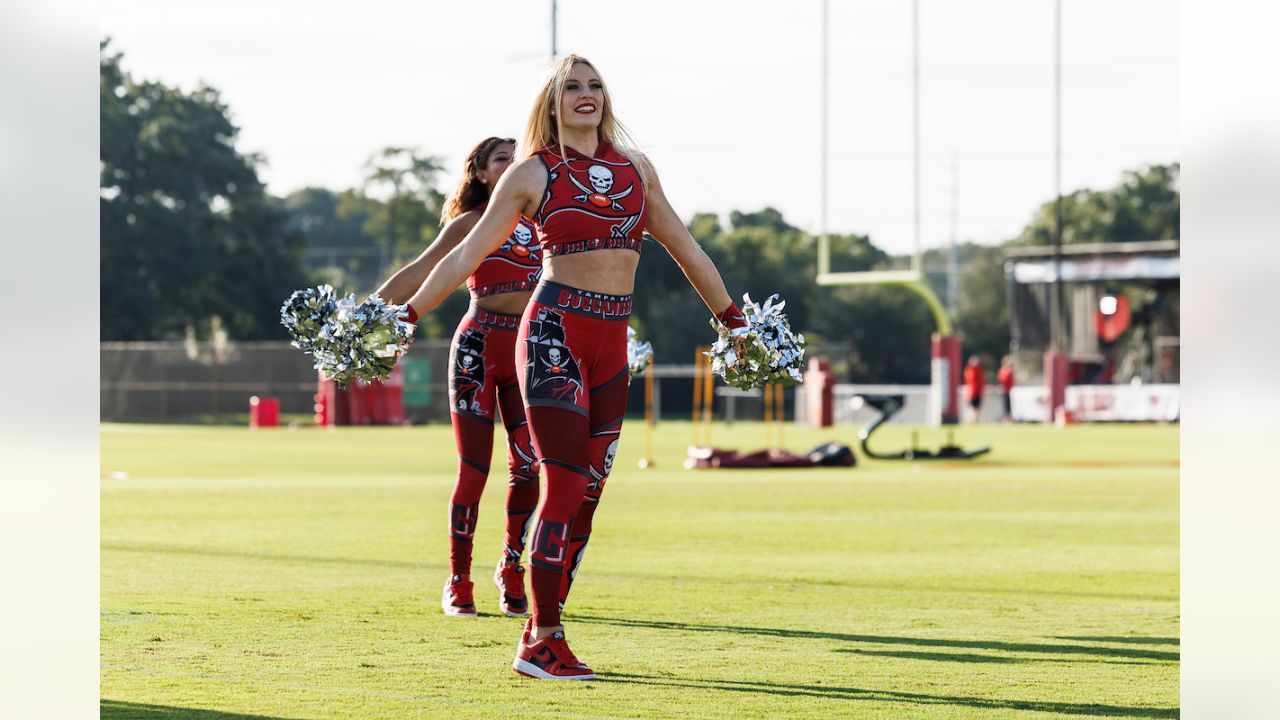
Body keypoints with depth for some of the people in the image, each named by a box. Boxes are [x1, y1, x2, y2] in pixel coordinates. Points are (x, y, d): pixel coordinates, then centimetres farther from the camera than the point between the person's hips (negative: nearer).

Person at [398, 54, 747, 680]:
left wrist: (733, 318, 26)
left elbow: (683, 247, 24)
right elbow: (467, 254, 4)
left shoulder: (635, 167, 16)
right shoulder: (533, 173, 3)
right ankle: (542, 645, -9)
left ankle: (541, 635, 10)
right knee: (565, 485, -12)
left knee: (588, 492, 3)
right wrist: (405, 317, -2)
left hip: (612, 343, 5)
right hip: (557, 329, -5)